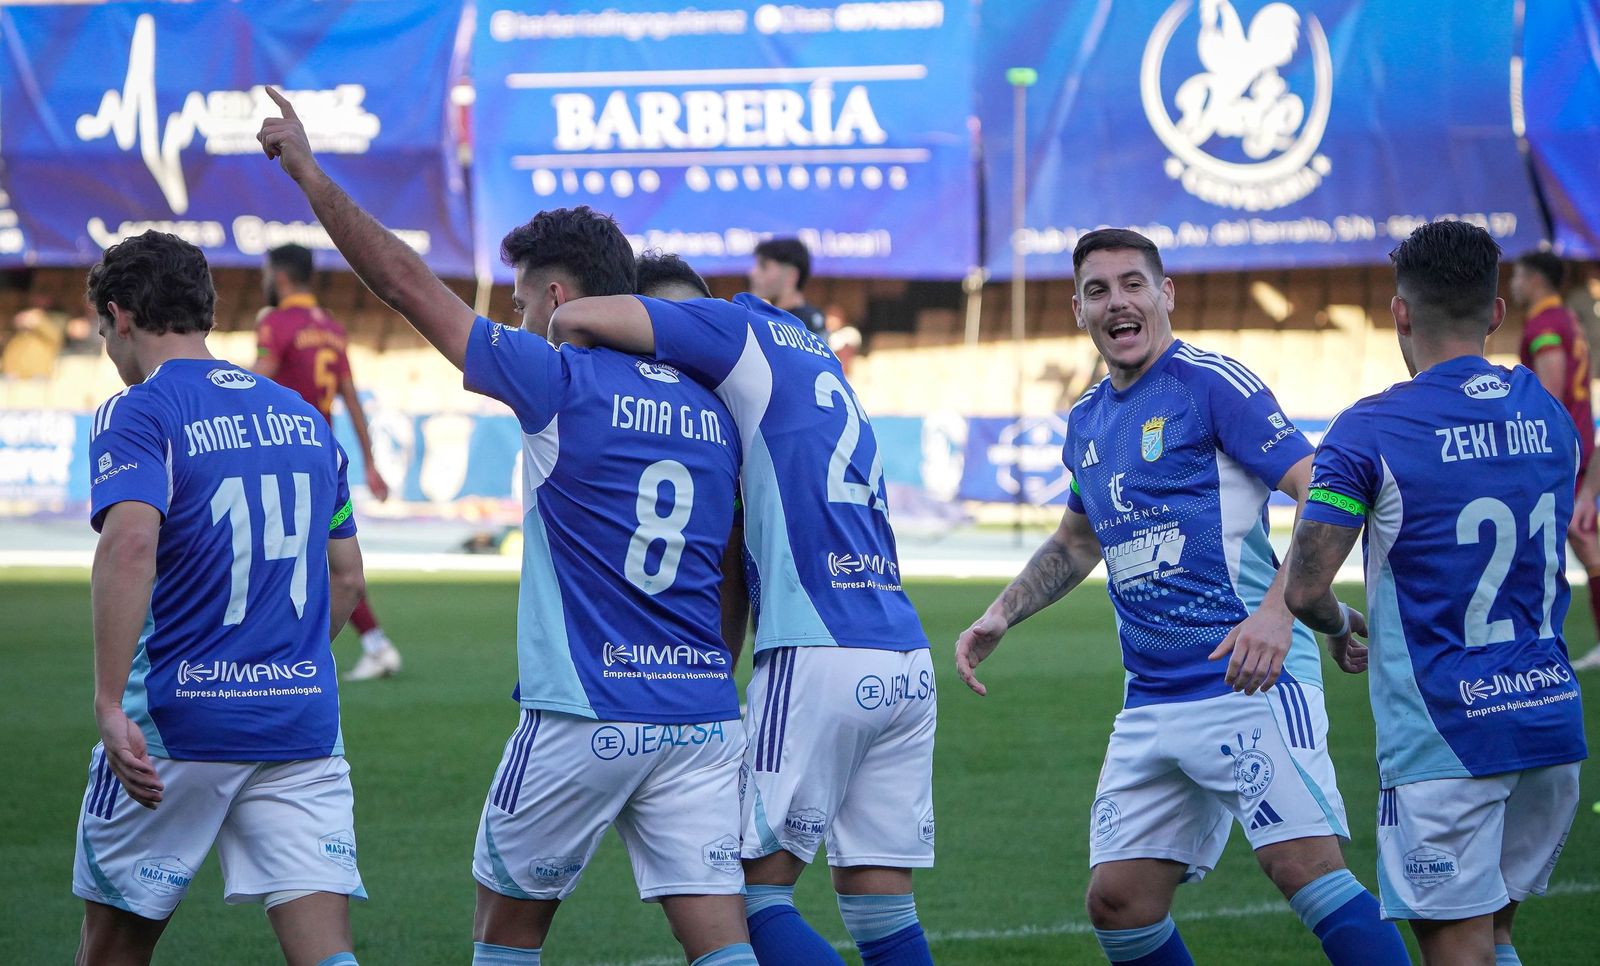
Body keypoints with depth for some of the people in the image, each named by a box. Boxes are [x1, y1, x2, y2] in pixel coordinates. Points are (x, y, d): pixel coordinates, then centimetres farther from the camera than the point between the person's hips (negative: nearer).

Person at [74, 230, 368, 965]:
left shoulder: (136, 414, -6)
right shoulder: (302, 416, 15)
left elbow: (129, 547, -24)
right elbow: (346, 579, 20)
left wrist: (110, 705, -25)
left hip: (177, 727, -5)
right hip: (304, 723, 5)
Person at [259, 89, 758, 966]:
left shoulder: (562, 383, -7)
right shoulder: (715, 409, 11)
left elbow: (404, 280, -4)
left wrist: (306, 170, 4)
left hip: (582, 720, -5)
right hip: (702, 717, 5)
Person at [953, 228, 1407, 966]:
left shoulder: (1210, 383, -7)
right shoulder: (1088, 421, 16)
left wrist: (1279, 610, -27)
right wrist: (999, 617, 23)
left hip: (1249, 682, -8)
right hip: (1151, 703, 8)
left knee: (1303, 865, -21)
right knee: (1117, 902, 4)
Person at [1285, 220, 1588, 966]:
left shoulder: (1371, 431, -11)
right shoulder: (1549, 412, 8)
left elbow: (1304, 590, -12)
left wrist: (1339, 627, 10)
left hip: (1444, 735, -6)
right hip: (1552, 721, 6)